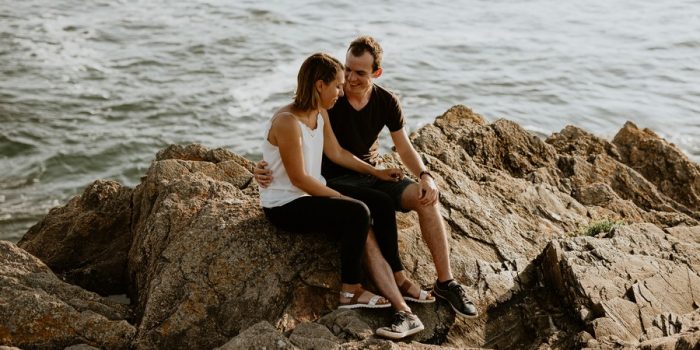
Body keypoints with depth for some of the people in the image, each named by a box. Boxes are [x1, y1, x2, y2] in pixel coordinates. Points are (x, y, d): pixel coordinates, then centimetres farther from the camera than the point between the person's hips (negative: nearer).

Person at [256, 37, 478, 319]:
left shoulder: (386, 102, 0)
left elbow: (405, 149, 6)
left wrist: (425, 176, -14)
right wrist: (265, 168, -30)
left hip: (373, 176, 4)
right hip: (336, 181, -4)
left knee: (426, 197, -20)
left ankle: (445, 283, -13)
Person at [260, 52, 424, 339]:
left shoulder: (320, 114, 6)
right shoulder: (287, 122, -23)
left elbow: (336, 153, 20)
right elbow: (299, 178, -21)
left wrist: (375, 171, 21)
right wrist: (341, 198, -16)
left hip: (310, 196, 8)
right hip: (284, 205, -8)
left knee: (366, 235, -12)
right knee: (357, 213, -26)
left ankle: (404, 312, -15)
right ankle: (350, 291, -8)